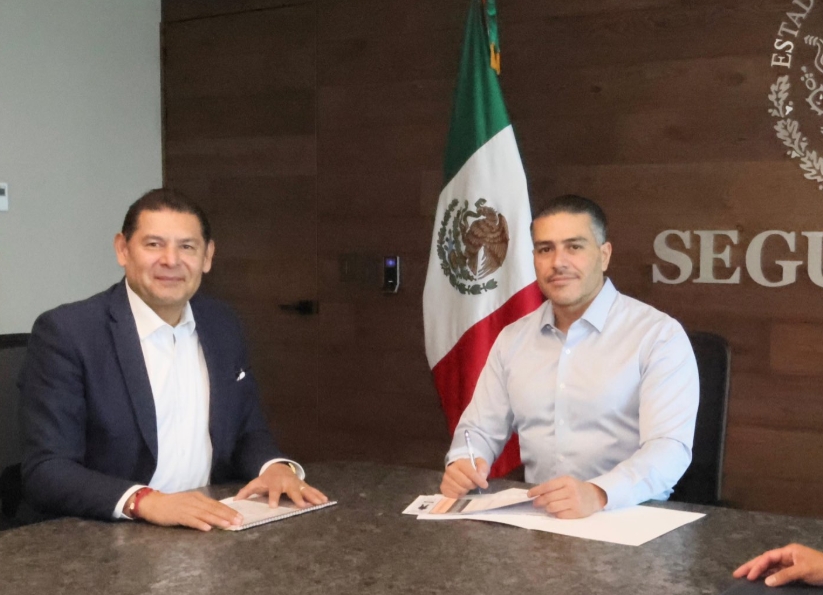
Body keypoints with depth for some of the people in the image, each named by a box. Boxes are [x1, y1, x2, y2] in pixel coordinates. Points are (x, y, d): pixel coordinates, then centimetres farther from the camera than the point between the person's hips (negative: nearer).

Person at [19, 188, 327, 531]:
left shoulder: (222, 325, 7)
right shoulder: (67, 333, -10)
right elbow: (45, 471, -14)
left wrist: (274, 466, -5)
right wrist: (143, 501, -29)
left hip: (213, 531, 4)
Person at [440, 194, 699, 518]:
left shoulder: (659, 335, -5)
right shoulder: (512, 339, 12)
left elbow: (670, 447, -16)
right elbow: (481, 429, 15)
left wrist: (599, 494, -34)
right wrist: (461, 465, -9)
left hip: (630, 517, -4)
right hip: (537, 516, 4)